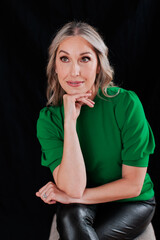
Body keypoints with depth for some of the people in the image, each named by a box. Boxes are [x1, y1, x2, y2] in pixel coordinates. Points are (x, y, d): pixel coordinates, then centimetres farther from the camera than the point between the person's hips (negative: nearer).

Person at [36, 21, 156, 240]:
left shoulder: (126, 104, -18)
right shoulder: (49, 119, -11)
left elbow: (133, 185, -14)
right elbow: (73, 187, -24)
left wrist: (72, 197, -18)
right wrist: (70, 121, -28)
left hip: (132, 203, -1)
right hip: (84, 206, 2)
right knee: (71, 217, -32)